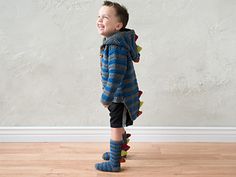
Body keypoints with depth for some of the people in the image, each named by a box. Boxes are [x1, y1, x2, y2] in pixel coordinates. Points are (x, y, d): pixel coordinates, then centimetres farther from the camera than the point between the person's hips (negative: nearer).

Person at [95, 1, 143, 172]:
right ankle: (120, 151, 44)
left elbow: (115, 75, -31)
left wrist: (106, 98, -23)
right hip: (119, 94, 10)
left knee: (116, 128, 3)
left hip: (120, 96, -10)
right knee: (118, 126, 24)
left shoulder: (116, 46, -28)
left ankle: (114, 163, 17)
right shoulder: (115, 40, 5)